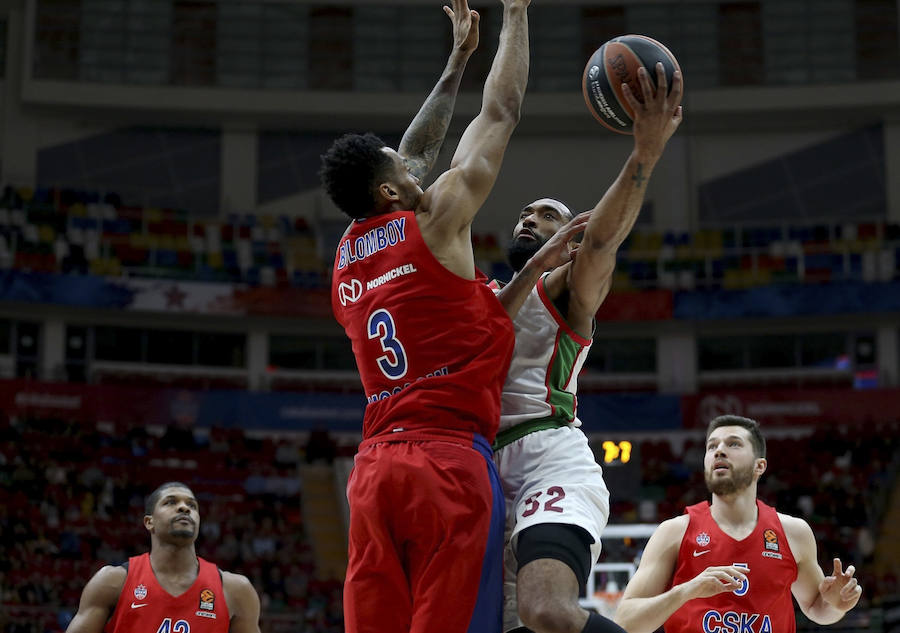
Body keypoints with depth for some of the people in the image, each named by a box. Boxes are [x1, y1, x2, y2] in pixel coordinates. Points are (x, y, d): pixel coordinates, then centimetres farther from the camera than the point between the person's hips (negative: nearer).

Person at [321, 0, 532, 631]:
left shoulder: (347, 251, 18)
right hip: (449, 459, -7)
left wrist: (459, 55, 37)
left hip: (373, 466, 7)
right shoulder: (435, 220, -1)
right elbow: (501, 111, 7)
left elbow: (415, 155, 32)